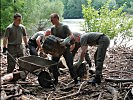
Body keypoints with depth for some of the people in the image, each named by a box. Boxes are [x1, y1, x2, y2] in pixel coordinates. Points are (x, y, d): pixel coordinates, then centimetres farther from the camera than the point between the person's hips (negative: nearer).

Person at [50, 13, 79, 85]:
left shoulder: (64, 27, -10)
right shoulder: (53, 28, 6)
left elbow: (71, 36, -17)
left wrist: (65, 40, -35)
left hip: (65, 47, -5)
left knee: (70, 64, -6)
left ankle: (76, 79, 6)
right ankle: (56, 80, 14)